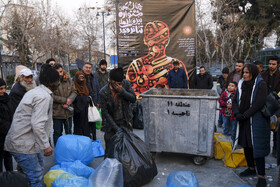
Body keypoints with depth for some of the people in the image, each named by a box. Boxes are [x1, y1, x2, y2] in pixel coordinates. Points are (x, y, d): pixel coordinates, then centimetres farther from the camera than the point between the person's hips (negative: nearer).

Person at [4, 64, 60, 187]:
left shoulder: (35, 91, 14)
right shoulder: (44, 97, -19)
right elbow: (37, 124, -27)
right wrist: (46, 145, -19)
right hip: (23, 144, -10)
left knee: (39, 169, 21)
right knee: (35, 177, -3)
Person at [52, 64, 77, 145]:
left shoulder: (68, 80, 4)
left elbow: (74, 91, 6)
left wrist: (70, 99, -15)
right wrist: (64, 100, -20)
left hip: (68, 111, 5)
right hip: (57, 112, -5)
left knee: (69, 132, 18)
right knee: (57, 133, 9)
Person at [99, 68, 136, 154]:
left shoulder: (126, 84, -10)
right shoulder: (103, 92, -18)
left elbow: (134, 99, -9)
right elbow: (105, 112, -15)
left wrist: (122, 91, -27)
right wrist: (116, 128, -18)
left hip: (125, 121, 3)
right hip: (111, 122, -2)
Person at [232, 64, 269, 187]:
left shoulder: (261, 84, -9)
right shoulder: (241, 84, 9)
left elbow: (259, 103, -18)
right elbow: (235, 101, 7)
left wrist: (245, 115, -18)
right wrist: (237, 113, -10)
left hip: (257, 121, -6)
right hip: (243, 121, 6)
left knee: (257, 147, -6)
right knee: (246, 145, 13)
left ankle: (261, 177, 1)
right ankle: (251, 168, 31)